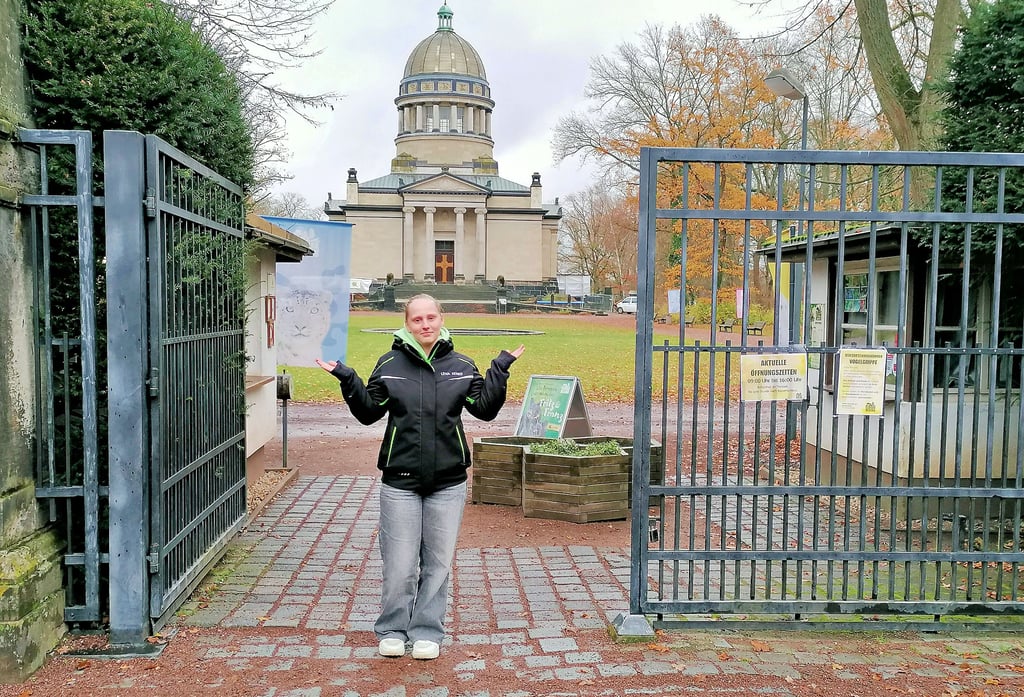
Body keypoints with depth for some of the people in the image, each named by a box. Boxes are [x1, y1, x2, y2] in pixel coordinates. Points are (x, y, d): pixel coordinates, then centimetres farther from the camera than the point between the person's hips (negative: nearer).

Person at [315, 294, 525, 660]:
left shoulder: (461, 366, 5)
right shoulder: (390, 364, 2)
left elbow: (485, 408, 4)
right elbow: (369, 412, 4)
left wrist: (500, 369, -4)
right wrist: (346, 379, -9)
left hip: (448, 482, 2)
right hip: (400, 480, -1)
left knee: (438, 562, 10)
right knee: (399, 563, 4)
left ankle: (427, 632, 25)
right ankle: (391, 630, 24)